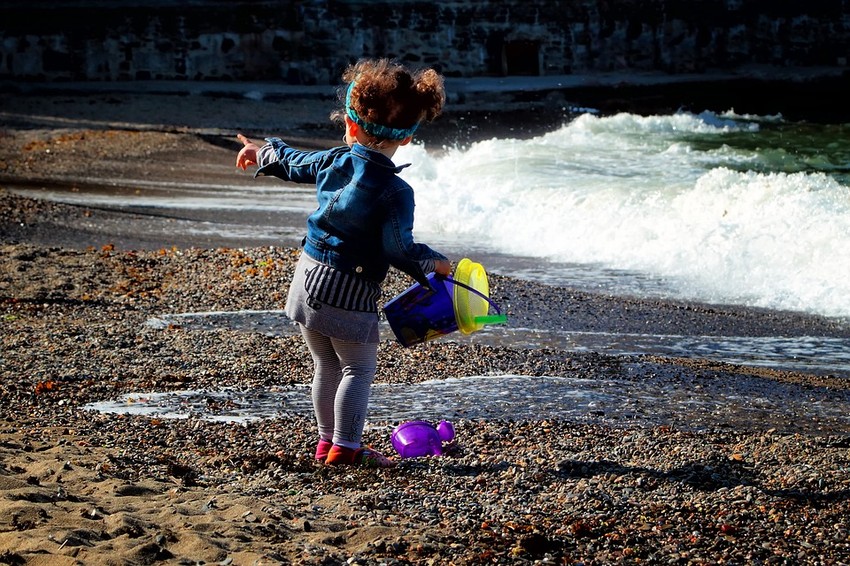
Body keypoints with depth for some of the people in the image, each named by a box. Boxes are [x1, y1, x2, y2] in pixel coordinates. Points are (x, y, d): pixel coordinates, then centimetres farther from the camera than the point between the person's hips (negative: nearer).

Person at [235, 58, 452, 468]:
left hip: (308, 276, 7)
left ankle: (327, 442, 27)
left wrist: (263, 154, 41)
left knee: (326, 366, 18)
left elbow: (295, 163, 21)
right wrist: (434, 263, -2)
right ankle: (345, 448, 3)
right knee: (359, 369, 5)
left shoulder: (334, 162, 0)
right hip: (349, 292, -7)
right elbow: (398, 249, -20)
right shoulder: (395, 192, -18)